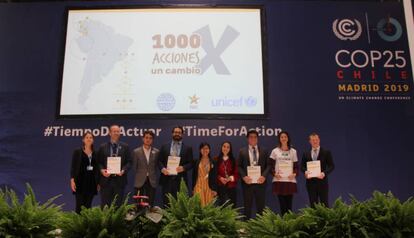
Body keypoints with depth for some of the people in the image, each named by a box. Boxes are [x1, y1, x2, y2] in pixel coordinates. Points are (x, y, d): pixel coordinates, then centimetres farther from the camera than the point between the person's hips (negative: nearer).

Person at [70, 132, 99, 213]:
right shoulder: (77, 152, 2)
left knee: (88, 206, 5)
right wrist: (72, 180, -12)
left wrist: (98, 182, 7)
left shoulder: (95, 153, 10)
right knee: (79, 205, -5)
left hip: (91, 182, 3)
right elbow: (73, 166, -2)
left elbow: (97, 168, 10)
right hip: (80, 181, -3)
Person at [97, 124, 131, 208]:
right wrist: (102, 170, -12)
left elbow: (129, 162, 4)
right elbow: (99, 162, 7)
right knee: (105, 205, 3)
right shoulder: (102, 147, 8)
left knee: (118, 205, 5)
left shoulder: (125, 147, 7)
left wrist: (123, 170, -13)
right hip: (106, 179, 0)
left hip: (119, 179, 0)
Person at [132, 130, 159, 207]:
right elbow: (134, 166, 6)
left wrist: (156, 179, 5)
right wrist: (137, 177, 3)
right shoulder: (136, 152, 2)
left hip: (152, 181, 1)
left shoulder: (156, 152, 6)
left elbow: (157, 166, 9)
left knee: (150, 203, 3)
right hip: (140, 181, -1)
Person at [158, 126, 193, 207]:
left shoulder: (188, 148, 8)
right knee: (166, 202, 2)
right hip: (167, 178, 1)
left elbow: (190, 163, 4)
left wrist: (183, 168, -14)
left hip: (180, 179, -1)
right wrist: (162, 168, -8)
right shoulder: (164, 146, 12)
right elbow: (159, 161, 11)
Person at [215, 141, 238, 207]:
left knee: (232, 206, -2)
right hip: (220, 186, -1)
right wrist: (220, 178, -12)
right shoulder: (216, 160, 3)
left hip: (231, 186, 2)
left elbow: (237, 174, 6)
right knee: (222, 204, -9)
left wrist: (230, 178, -11)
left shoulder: (233, 160, 8)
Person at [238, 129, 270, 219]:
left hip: (260, 182, 1)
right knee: (247, 206, 5)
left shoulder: (263, 151, 10)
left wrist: (264, 176, -11)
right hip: (247, 182, -1)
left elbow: (268, 165, 5)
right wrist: (244, 176, -12)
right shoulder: (242, 151, 7)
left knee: (261, 206, 5)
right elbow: (239, 166, 3)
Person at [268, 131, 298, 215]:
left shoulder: (293, 151, 10)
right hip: (279, 181, -1)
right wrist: (274, 173, -9)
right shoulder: (275, 151, 5)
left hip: (290, 180, 1)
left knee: (289, 204, 1)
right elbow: (270, 164, 6)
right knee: (282, 204, -2)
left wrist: (294, 174, -6)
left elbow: (296, 166, 11)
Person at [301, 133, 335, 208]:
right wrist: (305, 171, -9)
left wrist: (324, 173, -16)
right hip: (310, 182, 2)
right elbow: (302, 166, 13)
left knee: (324, 203, 1)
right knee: (313, 204, 6)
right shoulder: (306, 154, 11)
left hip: (322, 181, -2)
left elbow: (331, 166, 1)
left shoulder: (326, 152, 3)